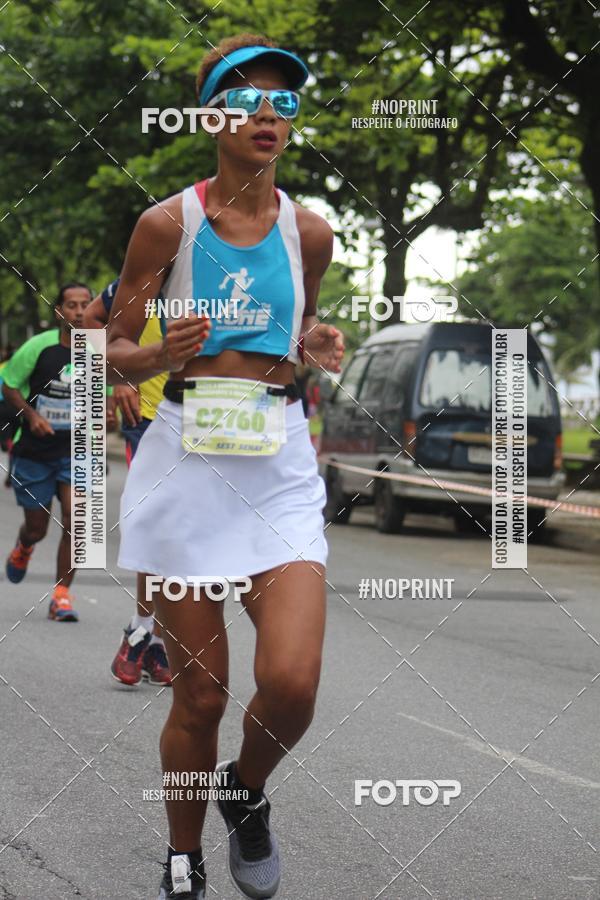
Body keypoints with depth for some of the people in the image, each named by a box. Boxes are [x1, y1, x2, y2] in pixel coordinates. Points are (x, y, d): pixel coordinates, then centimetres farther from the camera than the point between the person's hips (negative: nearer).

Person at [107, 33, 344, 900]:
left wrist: (318, 346, 0)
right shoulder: (166, 223, -2)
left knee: (292, 682, -16)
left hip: (279, 463, 2)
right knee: (200, 695, 1)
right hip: (186, 459, -2)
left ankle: (247, 791, 17)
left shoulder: (309, 232, 6)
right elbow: (116, 354, 3)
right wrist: (160, 354, -19)